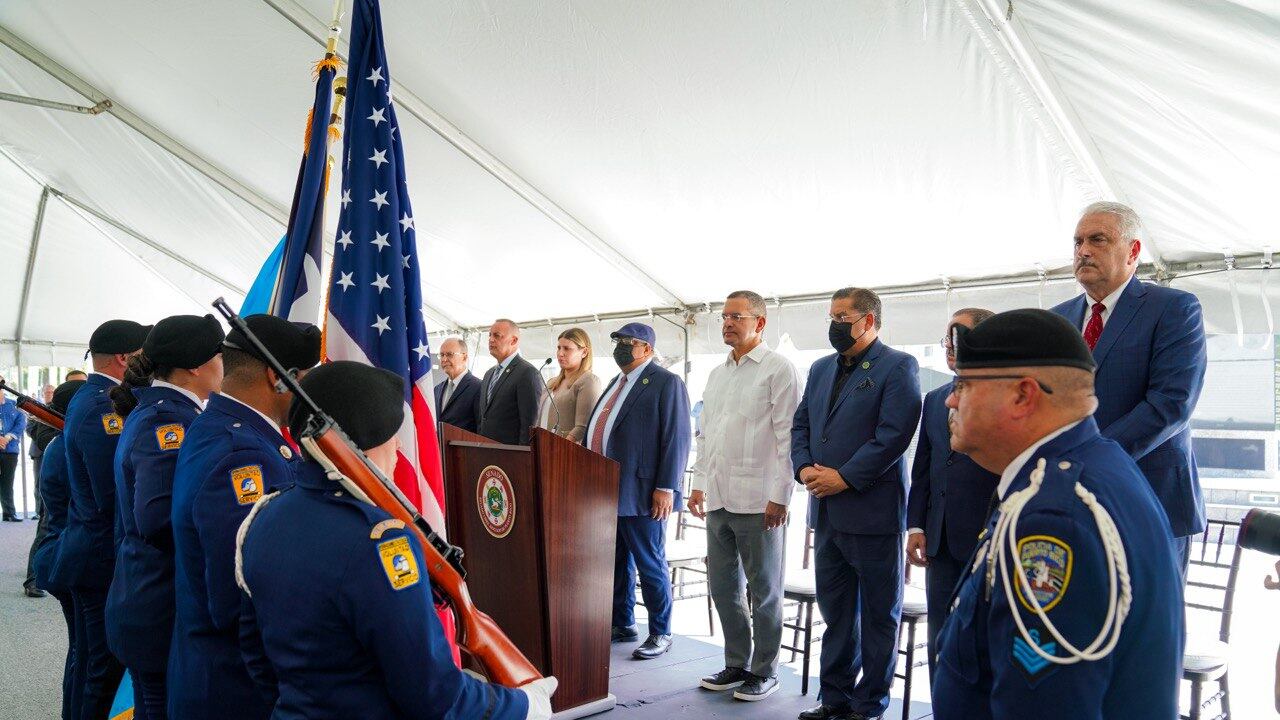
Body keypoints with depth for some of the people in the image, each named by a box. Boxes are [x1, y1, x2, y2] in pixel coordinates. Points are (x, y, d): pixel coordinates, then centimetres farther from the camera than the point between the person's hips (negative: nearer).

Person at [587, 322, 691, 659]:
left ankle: (661, 633, 15)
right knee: (616, 562, 14)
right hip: (608, 492, 8)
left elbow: (677, 438, -13)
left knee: (650, 564, 2)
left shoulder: (666, 382, -8)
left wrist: (666, 488, -18)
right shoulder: (616, 383, 18)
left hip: (640, 492, -8)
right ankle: (622, 624, 27)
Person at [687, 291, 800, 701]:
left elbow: (788, 437, -10)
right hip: (718, 499, 7)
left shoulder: (779, 370, -5)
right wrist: (699, 484, 13)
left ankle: (764, 671, 19)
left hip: (759, 502, -7)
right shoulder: (717, 374, 16)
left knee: (764, 591, 5)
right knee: (724, 588, 13)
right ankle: (737, 664, 27)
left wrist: (779, 496, -14)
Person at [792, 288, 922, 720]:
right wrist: (804, 468, -4)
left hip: (873, 511, -7)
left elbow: (894, 434, -16)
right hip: (826, 511, 7)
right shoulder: (821, 369, 15)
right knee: (835, 611, 15)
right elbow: (800, 425, 15)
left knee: (879, 615, 7)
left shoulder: (898, 367, -7)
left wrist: (845, 478, -18)